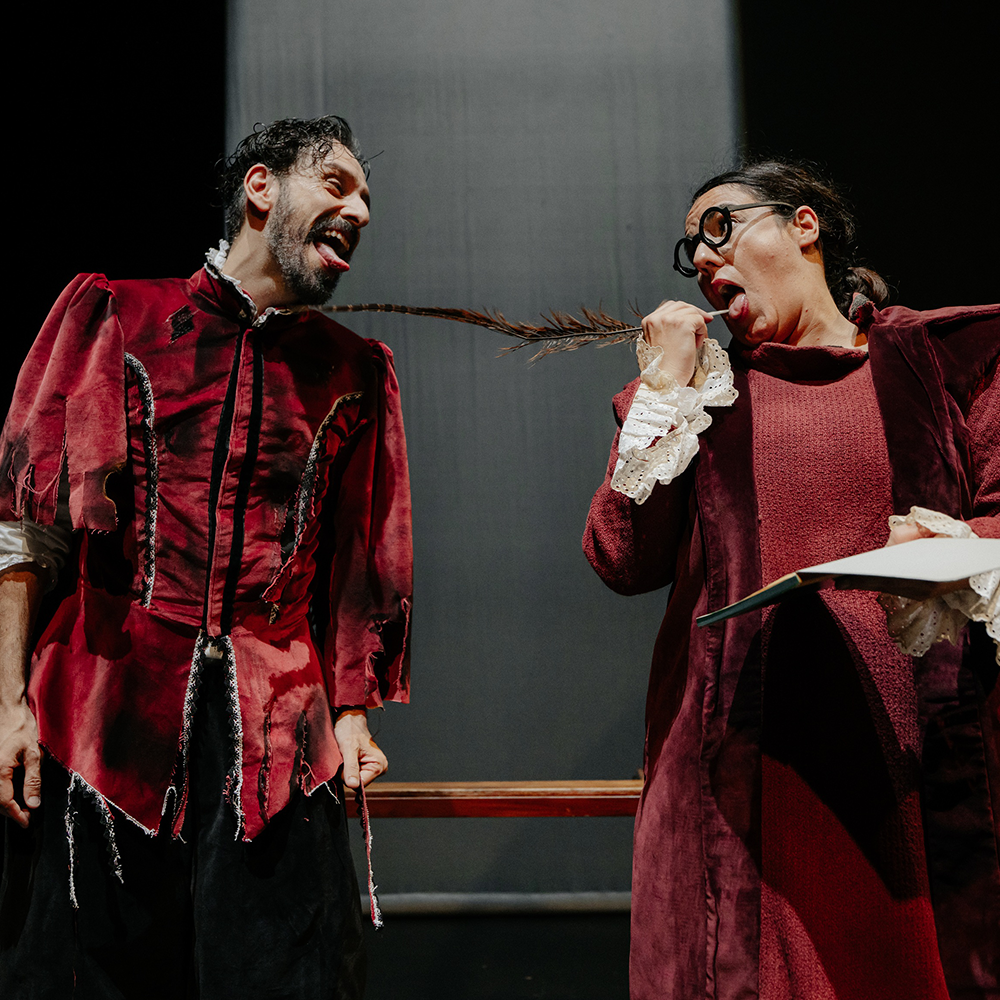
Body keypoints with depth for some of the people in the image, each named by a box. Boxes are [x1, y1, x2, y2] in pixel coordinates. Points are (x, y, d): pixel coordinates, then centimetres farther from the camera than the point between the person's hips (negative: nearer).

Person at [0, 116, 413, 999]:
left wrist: (351, 712, 3)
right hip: (104, 712, -1)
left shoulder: (357, 371, 12)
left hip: (277, 729, 2)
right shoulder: (113, 313, 6)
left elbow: (358, 564, 11)